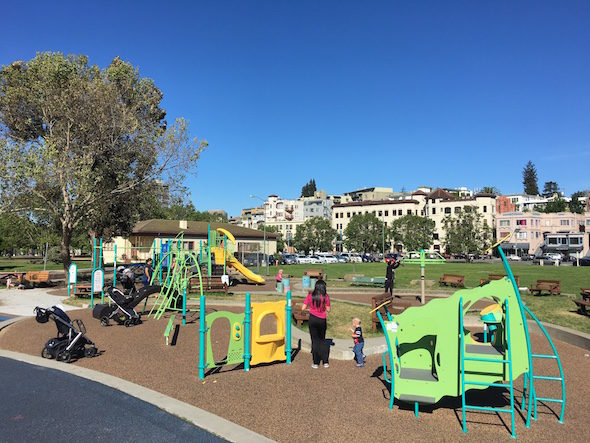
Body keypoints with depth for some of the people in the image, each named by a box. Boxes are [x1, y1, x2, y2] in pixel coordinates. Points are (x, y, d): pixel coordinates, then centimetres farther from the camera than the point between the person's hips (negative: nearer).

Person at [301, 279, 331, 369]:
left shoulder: (310, 296, -7)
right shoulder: (325, 296, -9)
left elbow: (303, 308, -6)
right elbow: (328, 310, -3)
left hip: (312, 319, 0)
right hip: (322, 320, 0)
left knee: (315, 340, 10)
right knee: (322, 340, 18)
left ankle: (316, 363, 12)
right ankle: (325, 362, 16)